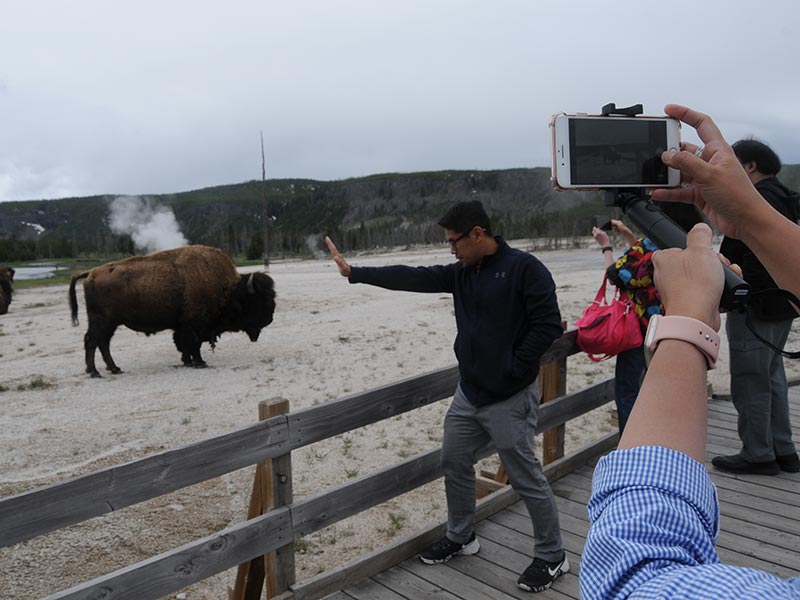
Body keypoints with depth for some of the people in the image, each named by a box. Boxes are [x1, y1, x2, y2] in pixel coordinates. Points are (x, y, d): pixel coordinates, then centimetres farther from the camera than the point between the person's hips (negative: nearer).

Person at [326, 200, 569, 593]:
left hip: (509, 399, -7)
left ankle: (552, 557, 23)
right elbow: (412, 278, 5)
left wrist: (512, 369, -15)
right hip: (468, 392, 8)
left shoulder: (524, 268, -14)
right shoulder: (461, 273, 7)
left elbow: (548, 324, -17)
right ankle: (460, 537, 38)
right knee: (454, 462, 16)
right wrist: (354, 272, 4)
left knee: (526, 478, 3)